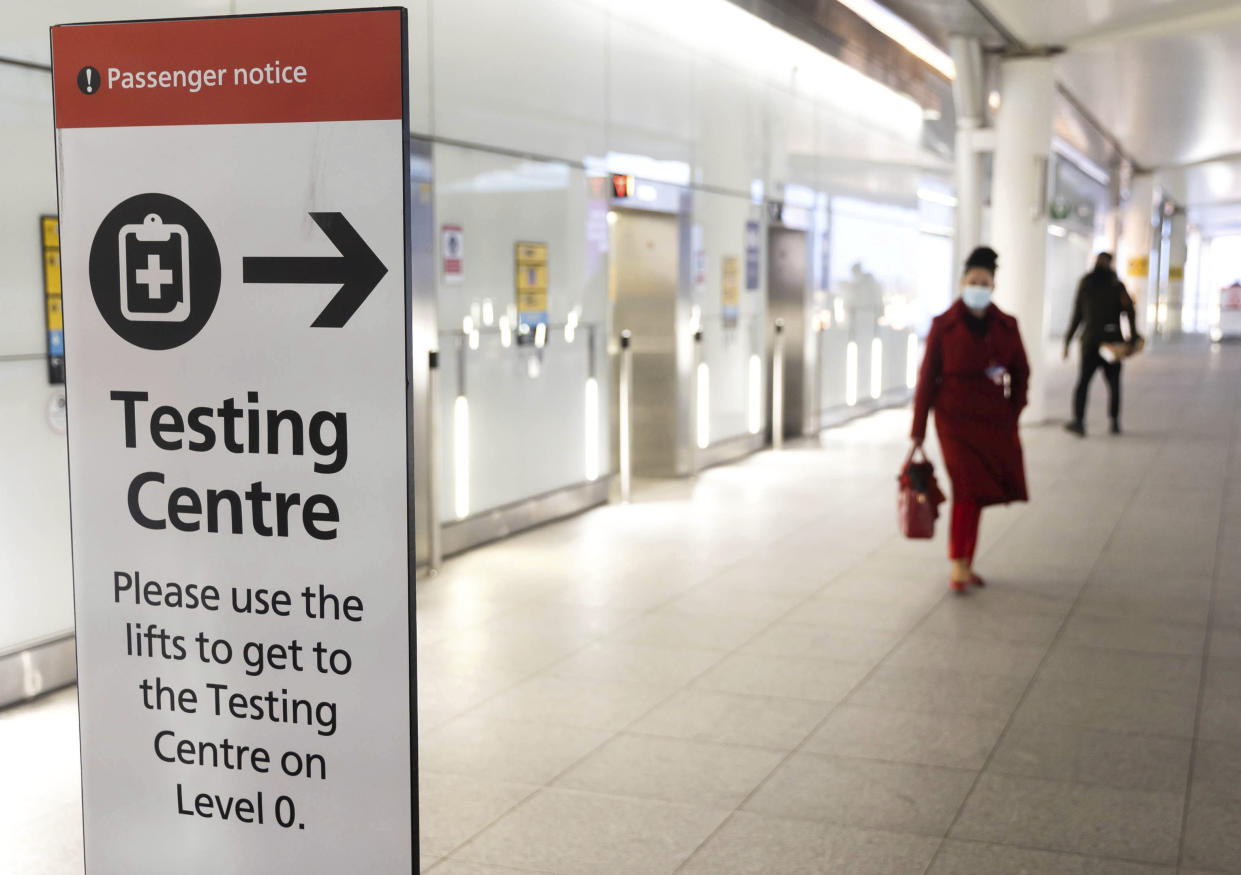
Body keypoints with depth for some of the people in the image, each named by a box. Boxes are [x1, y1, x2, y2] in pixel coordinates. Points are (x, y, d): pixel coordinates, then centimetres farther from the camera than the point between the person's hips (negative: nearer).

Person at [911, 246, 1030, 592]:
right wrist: (918, 428, -2)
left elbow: (1021, 372, 14)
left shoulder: (1007, 326, 5)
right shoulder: (943, 325, -3)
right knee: (968, 486, -15)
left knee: (977, 491, 7)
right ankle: (958, 564, -6)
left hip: (993, 420, 3)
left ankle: (964, 563, 19)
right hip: (955, 418, -3)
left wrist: (1012, 414, 5)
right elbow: (927, 377, -1)